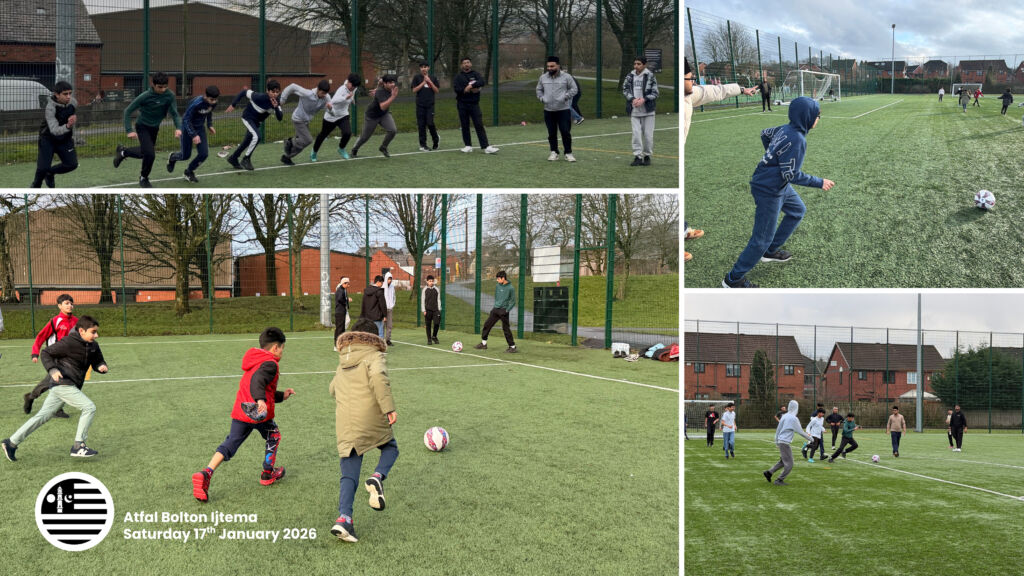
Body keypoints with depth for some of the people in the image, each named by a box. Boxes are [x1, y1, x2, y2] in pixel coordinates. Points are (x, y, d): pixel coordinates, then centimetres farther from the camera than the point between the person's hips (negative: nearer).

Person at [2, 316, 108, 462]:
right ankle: (78, 446, -11)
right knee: (89, 407, -15)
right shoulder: (69, 343, -13)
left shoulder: (93, 346, 9)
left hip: (69, 386, 8)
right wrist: (52, 370, -20)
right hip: (63, 384, -8)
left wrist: (102, 366, -4)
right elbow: (45, 353, -7)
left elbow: (97, 362, 20)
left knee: (43, 416, 11)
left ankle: (12, 442, 17)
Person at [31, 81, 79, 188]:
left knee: (72, 164, -8)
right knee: (43, 167, -13)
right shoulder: (50, 108, -28)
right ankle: (36, 186, 18)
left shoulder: (73, 103, -11)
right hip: (48, 139, -5)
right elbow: (54, 130, -37)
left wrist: (72, 135, 18)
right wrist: (67, 126, -56)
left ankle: (50, 173, 20)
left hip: (65, 139, 5)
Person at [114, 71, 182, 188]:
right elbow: (128, 111, -18)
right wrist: (129, 130, -26)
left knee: (145, 153, 21)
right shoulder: (145, 96, -27)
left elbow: (174, 113, -12)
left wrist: (178, 128, -31)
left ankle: (123, 152, 49)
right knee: (150, 154, -16)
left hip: (155, 128, 5)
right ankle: (143, 178, 10)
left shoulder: (169, 95, -18)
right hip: (142, 126, -5)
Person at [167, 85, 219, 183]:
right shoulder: (196, 104, -33)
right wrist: (193, 135, -27)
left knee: (204, 154, -6)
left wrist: (210, 125, 3)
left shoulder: (213, 103, -14)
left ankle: (189, 171, 19)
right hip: (188, 127, -5)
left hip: (200, 127, 5)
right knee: (185, 155, 3)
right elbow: (186, 119, -24)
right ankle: (172, 158, 40)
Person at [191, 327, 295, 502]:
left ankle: (206, 473, -21)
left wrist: (281, 396, 40)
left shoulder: (254, 363, 26)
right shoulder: (270, 364, -5)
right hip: (259, 414, -7)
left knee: (230, 444, 0)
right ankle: (268, 474, 31)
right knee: (274, 436, 20)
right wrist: (260, 400, -41)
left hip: (239, 412, 7)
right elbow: (258, 380, -26)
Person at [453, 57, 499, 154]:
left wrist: (471, 86, -20)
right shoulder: (458, 76, 6)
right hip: (462, 105, 1)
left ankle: (486, 147, -11)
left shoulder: (475, 74, 7)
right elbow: (456, 88, -10)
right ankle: (468, 145, 16)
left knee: (479, 125, -7)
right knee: (465, 126, 5)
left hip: (474, 103, -1)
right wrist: (470, 90, -15)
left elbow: (483, 82, -11)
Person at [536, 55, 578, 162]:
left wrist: (565, 97, -11)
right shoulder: (543, 78, 9)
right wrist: (542, 98, 3)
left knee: (566, 132, -5)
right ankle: (554, 152, 18)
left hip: (563, 109, -3)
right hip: (548, 110, 3)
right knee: (552, 133, 7)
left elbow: (574, 89, 1)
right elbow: (539, 90, 20)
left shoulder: (566, 77, -2)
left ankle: (568, 153, 4)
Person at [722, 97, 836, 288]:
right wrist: (819, 183, -17)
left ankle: (770, 251, 40)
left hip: (779, 185, 10)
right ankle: (733, 279, 7)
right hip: (769, 191, -10)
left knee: (798, 211, 29)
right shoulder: (796, 139, -28)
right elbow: (791, 174, -26)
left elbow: (765, 134, 19)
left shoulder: (785, 129, -2)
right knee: (763, 238, -2)